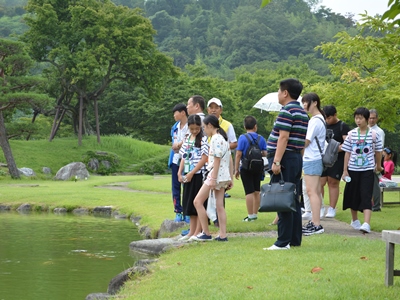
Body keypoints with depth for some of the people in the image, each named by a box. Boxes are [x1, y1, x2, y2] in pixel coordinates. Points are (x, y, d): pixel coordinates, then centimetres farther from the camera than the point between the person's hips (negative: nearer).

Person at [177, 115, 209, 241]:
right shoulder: (187, 139, 12)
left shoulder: (203, 139, -8)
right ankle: (192, 231, 17)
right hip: (188, 175, 7)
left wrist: (192, 173, -15)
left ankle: (198, 231, 0)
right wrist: (180, 173, 3)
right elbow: (184, 158, 15)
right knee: (189, 203, 10)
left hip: (199, 174, -7)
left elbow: (204, 159, -14)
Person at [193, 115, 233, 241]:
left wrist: (213, 179, -19)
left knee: (198, 202, -4)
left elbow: (217, 160, -18)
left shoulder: (215, 139, -12)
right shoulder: (224, 138, 17)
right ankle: (223, 235, 5)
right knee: (219, 205, 8)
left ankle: (206, 233, -4)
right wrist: (231, 178, 18)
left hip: (217, 175, -10)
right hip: (224, 176, 10)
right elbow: (230, 160, 17)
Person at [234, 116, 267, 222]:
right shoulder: (261, 138, 0)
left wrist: (236, 169, -5)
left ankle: (250, 216, -2)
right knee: (256, 192, 11)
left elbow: (238, 154, -11)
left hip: (246, 168, -4)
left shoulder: (242, 138, -10)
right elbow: (265, 153, 3)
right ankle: (255, 214, 17)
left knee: (249, 192, -3)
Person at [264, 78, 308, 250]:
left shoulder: (287, 111, -12)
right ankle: (295, 240, 13)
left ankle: (283, 242, -10)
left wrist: (276, 161, -22)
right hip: (297, 159, 10)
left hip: (285, 158, -9)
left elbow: (283, 137, -20)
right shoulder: (303, 113, 17)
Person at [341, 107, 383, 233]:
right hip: (353, 169, 2)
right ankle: (354, 220, 32)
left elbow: (378, 152, 9)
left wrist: (378, 165, 19)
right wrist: (345, 171, 0)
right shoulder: (351, 134, 1)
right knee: (353, 195, 13)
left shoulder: (374, 134, -3)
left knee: (366, 196, -11)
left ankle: (366, 224, -21)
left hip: (368, 170, -2)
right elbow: (347, 153, 3)